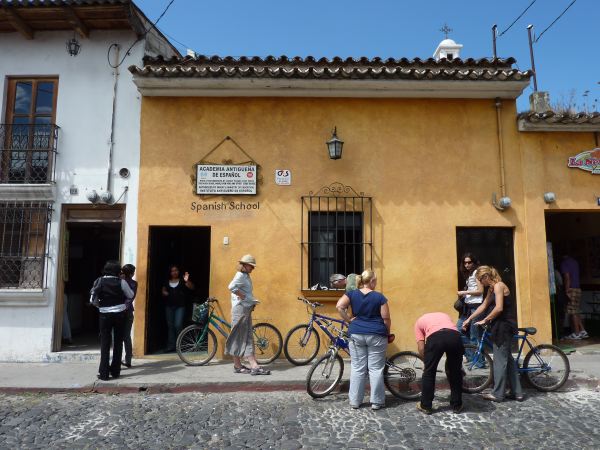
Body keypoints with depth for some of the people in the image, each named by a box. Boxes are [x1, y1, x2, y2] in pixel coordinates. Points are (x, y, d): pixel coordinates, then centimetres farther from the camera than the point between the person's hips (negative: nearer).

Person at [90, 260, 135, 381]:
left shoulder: (99, 281, -5)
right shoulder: (121, 282, -7)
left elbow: (92, 300, -3)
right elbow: (130, 295, 4)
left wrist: (99, 304, 15)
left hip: (105, 315, 0)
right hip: (119, 314, 0)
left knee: (105, 343, 6)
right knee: (118, 342, 10)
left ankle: (104, 373, 2)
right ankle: (115, 371, 16)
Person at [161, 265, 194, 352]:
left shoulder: (182, 281, -3)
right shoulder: (167, 282, 9)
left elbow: (192, 287, -14)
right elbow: (163, 290, 22)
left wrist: (187, 281, -34)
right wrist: (164, 292, -3)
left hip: (180, 306, -4)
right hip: (169, 306, 4)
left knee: (178, 325, -12)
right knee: (170, 326, 7)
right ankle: (171, 346, 14)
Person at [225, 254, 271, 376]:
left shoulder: (246, 276, 17)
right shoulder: (240, 275, -13)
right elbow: (231, 287, -31)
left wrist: (252, 301, 6)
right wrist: (244, 297, -22)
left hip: (246, 309, 10)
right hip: (240, 310, -10)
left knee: (248, 338, 10)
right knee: (239, 338, -2)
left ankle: (254, 366, 14)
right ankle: (237, 366, 5)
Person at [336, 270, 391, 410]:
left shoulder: (352, 294, 2)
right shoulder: (379, 296, -5)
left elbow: (339, 306, -11)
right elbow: (386, 318, -4)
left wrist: (349, 320, -1)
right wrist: (388, 333, 11)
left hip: (356, 334, 3)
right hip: (376, 335, -2)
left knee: (357, 368, 9)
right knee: (376, 369, 7)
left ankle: (355, 401, 15)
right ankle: (377, 402, 14)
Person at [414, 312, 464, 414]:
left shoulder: (419, 321, 32)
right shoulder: (444, 315, 42)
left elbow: (421, 348, 21)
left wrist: (427, 362, 37)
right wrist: (449, 359, 50)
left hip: (435, 337, -3)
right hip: (455, 336, 3)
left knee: (429, 372, 17)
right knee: (456, 372, 25)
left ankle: (426, 406, 27)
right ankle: (456, 405, 35)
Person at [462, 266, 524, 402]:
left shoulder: (498, 286, -16)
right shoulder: (492, 289, 13)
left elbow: (498, 308, -25)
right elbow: (483, 305, 17)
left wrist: (484, 320, -15)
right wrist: (469, 319, 15)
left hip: (504, 326, -10)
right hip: (502, 326, 10)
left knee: (500, 360, -1)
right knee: (508, 359, 15)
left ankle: (497, 394, 9)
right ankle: (517, 392, 23)